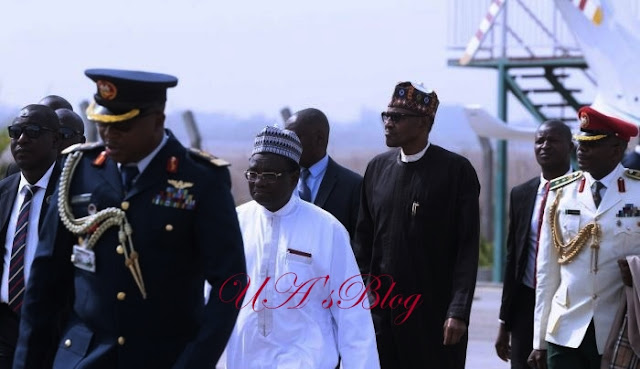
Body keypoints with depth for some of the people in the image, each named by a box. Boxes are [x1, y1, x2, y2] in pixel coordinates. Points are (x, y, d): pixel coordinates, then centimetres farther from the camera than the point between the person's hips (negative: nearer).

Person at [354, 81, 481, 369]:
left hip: (435, 314, -4)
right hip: (381, 310, 4)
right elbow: (364, 239, 13)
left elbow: (468, 248, -9)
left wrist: (459, 311, -15)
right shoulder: (377, 168, 10)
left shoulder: (457, 170, -5)